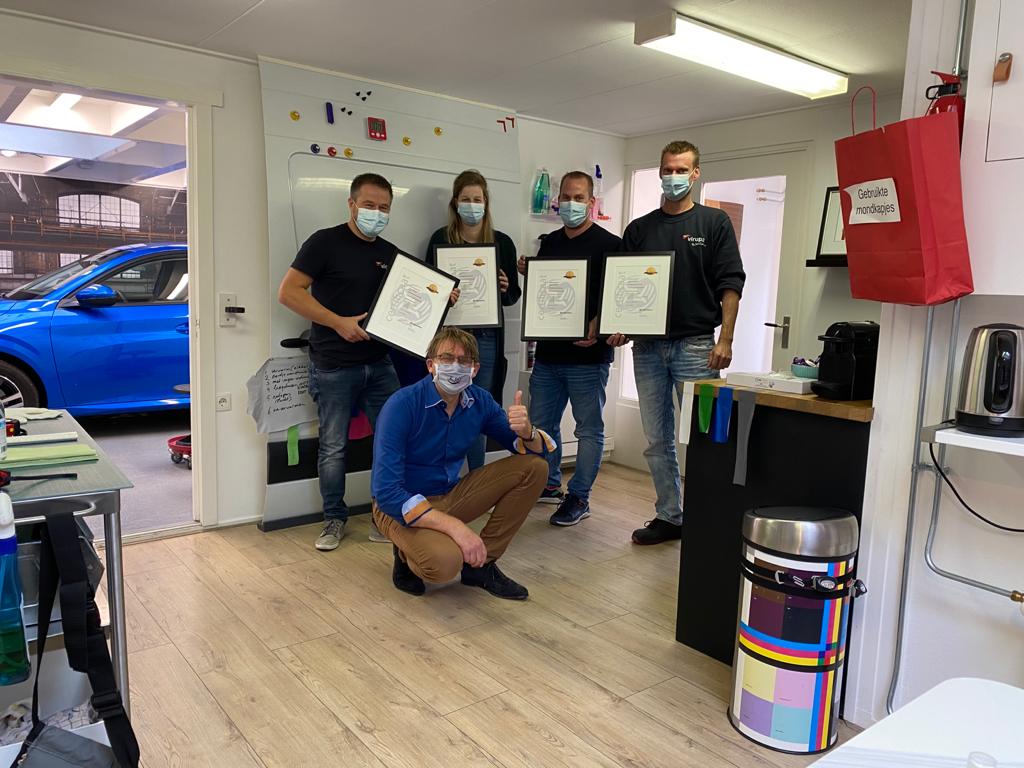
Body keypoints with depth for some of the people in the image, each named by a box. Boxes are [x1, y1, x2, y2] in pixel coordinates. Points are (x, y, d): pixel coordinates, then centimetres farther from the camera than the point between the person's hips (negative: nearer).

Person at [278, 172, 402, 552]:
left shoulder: (390, 253, 12)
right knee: (333, 447, 4)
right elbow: (288, 292, -11)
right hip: (333, 366, -5)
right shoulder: (326, 242, -5)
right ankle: (334, 518, 21)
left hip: (379, 363, 5)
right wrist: (339, 322, -18)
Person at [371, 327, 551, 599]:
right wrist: (454, 526, -35)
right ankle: (407, 555, 1)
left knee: (534, 467, -7)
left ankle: (481, 564, 0)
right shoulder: (402, 405, -22)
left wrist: (526, 431, -26)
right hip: (402, 507, -6)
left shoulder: (480, 401, -5)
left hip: (449, 497, 6)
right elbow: (387, 493, -27)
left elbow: (538, 450, 0)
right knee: (444, 562, -37)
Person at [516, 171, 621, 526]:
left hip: (588, 354, -6)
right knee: (541, 423, 14)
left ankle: (579, 497, 13)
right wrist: (527, 273, 2)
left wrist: (598, 326, -27)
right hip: (548, 351, 7)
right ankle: (549, 485, 31)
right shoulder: (549, 243, 14)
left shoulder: (608, 244, -5)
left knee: (589, 428, 3)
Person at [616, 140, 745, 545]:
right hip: (648, 346, 4)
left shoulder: (715, 223, 4)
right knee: (657, 440, 8)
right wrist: (620, 328, -2)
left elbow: (730, 285, -2)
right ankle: (669, 516, 20)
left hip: (696, 344, -3)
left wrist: (725, 340, -12)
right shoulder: (639, 229, 13)